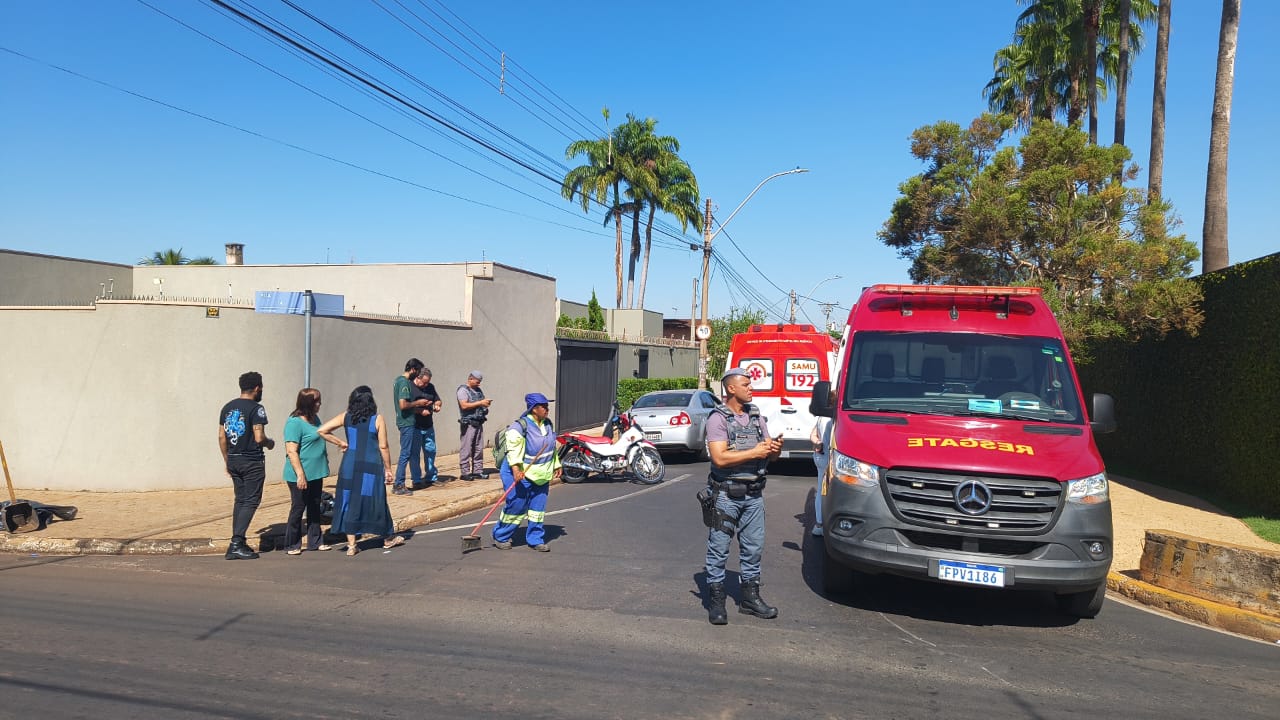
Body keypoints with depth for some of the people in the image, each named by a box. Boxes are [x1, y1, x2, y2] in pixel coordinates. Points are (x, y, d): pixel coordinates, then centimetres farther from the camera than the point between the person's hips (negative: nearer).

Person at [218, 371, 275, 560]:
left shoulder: (227, 407, 9)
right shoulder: (256, 408, -13)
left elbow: (221, 436, 10)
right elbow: (259, 438, -20)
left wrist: (227, 460, 18)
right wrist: (270, 443, 2)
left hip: (233, 460, 7)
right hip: (252, 461, -7)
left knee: (240, 500, 15)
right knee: (251, 501, -1)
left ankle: (238, 543, 16)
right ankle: (236, 542, -8)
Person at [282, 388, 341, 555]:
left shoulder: (314, 418, 9)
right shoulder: (294, 422, -18)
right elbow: (291, 451, -22)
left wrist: (325, 457, 21)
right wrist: (300, 474, -25)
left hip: (316, 473, 9)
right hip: (301, 476, -9)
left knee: (314, 508, 15)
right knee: (298, 508, 2)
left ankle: (315, 541, 26)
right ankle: (292, 545, 14)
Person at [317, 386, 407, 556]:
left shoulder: (346, 417, 2)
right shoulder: (377, 419, -6)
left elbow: (322, 430, 0)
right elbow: (383, 447, -5)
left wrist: (341, 442, 8)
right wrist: (388, 468, 4)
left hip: (350, 465, 2)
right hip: (371, 467, -2)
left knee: (350, 502, 8)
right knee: (376, 501, 10)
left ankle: (351, 544, 9)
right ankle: (388, 538, 26)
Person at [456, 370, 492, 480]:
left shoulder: (478, 390, 19)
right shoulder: (463, 390, -5)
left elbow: (482, 403, 28)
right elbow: (464, 405, -18)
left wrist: (486, 403, 4)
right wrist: (480, 403, -18)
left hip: (479, 423, 8)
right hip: (468, 423, -8)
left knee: (479, 448, 9)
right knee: (466, 449, -6)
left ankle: (478, 470, 15)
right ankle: (465, 472, -3)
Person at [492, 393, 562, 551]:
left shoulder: (548, 424, 8)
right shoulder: (520, 427, -18)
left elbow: (552, 447, 21)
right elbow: (513, 450, -25)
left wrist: (556, 465, 23)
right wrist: (516, 469, -35)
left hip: (540, 475, 7)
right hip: (521, 474, -7)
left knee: (538, 507, 9)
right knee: (516, 507, -3)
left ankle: (535, 539, 20)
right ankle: (500, 537, 15)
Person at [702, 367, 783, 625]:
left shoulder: (756, 416, 11)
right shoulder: (718, 418, -9)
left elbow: (771, 455, 13)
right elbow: (720, 458, -21)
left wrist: (775, 448, -11)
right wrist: (755, 452, -18)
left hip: (753, 495, 6)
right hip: (726, 495, -6)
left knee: (753, 548, 12)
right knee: (718, 549, 1)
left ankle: (750, 597, 24)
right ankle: (716, 601, 9)